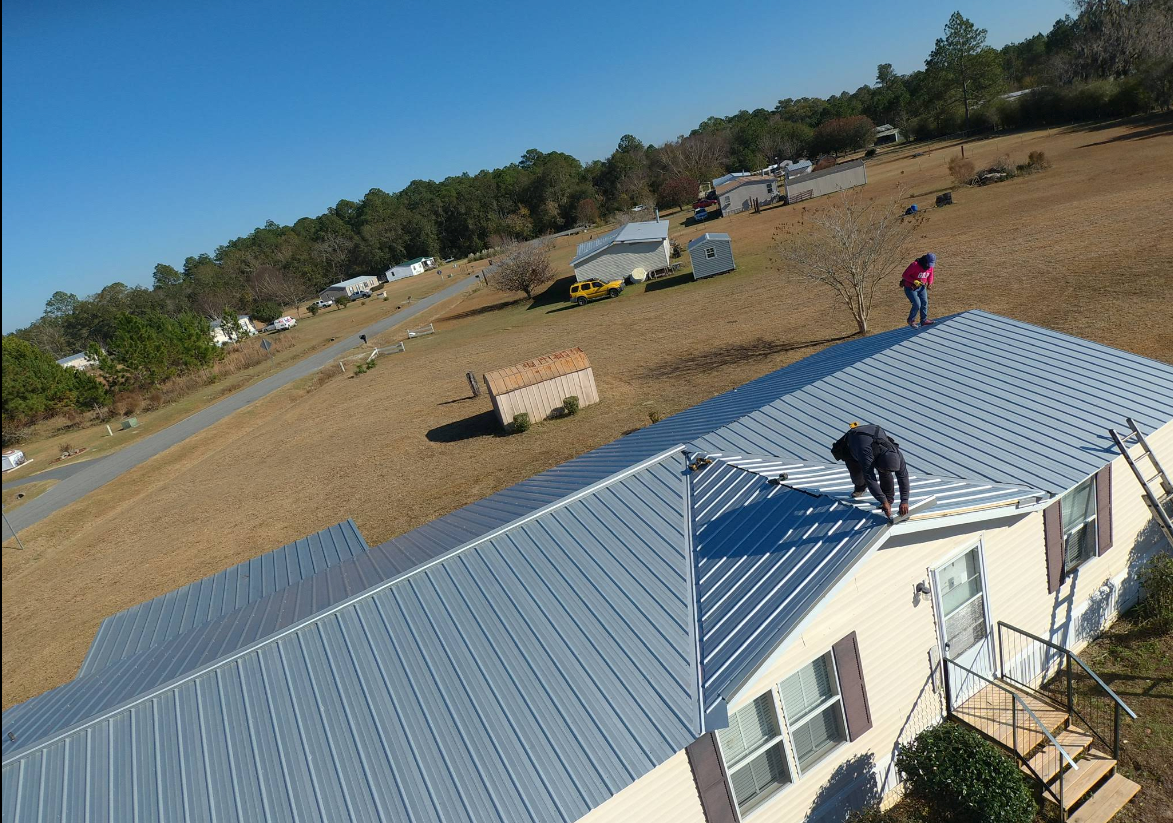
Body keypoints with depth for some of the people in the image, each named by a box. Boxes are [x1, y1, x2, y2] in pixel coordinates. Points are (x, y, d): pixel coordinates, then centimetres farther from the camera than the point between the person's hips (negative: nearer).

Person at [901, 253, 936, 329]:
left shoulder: (930, 266, -4)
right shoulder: (915, 265, -26)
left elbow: (930, 275, 14)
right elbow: (904, 275, -23)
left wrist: (930, 283, -6)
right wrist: (915, 281, -30)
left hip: (921, 286, 6)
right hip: (910, 288, -6)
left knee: (924, 302, -4)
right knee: (917, 305, -12)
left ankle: (924, 320, 8)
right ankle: (911, 320, 10)